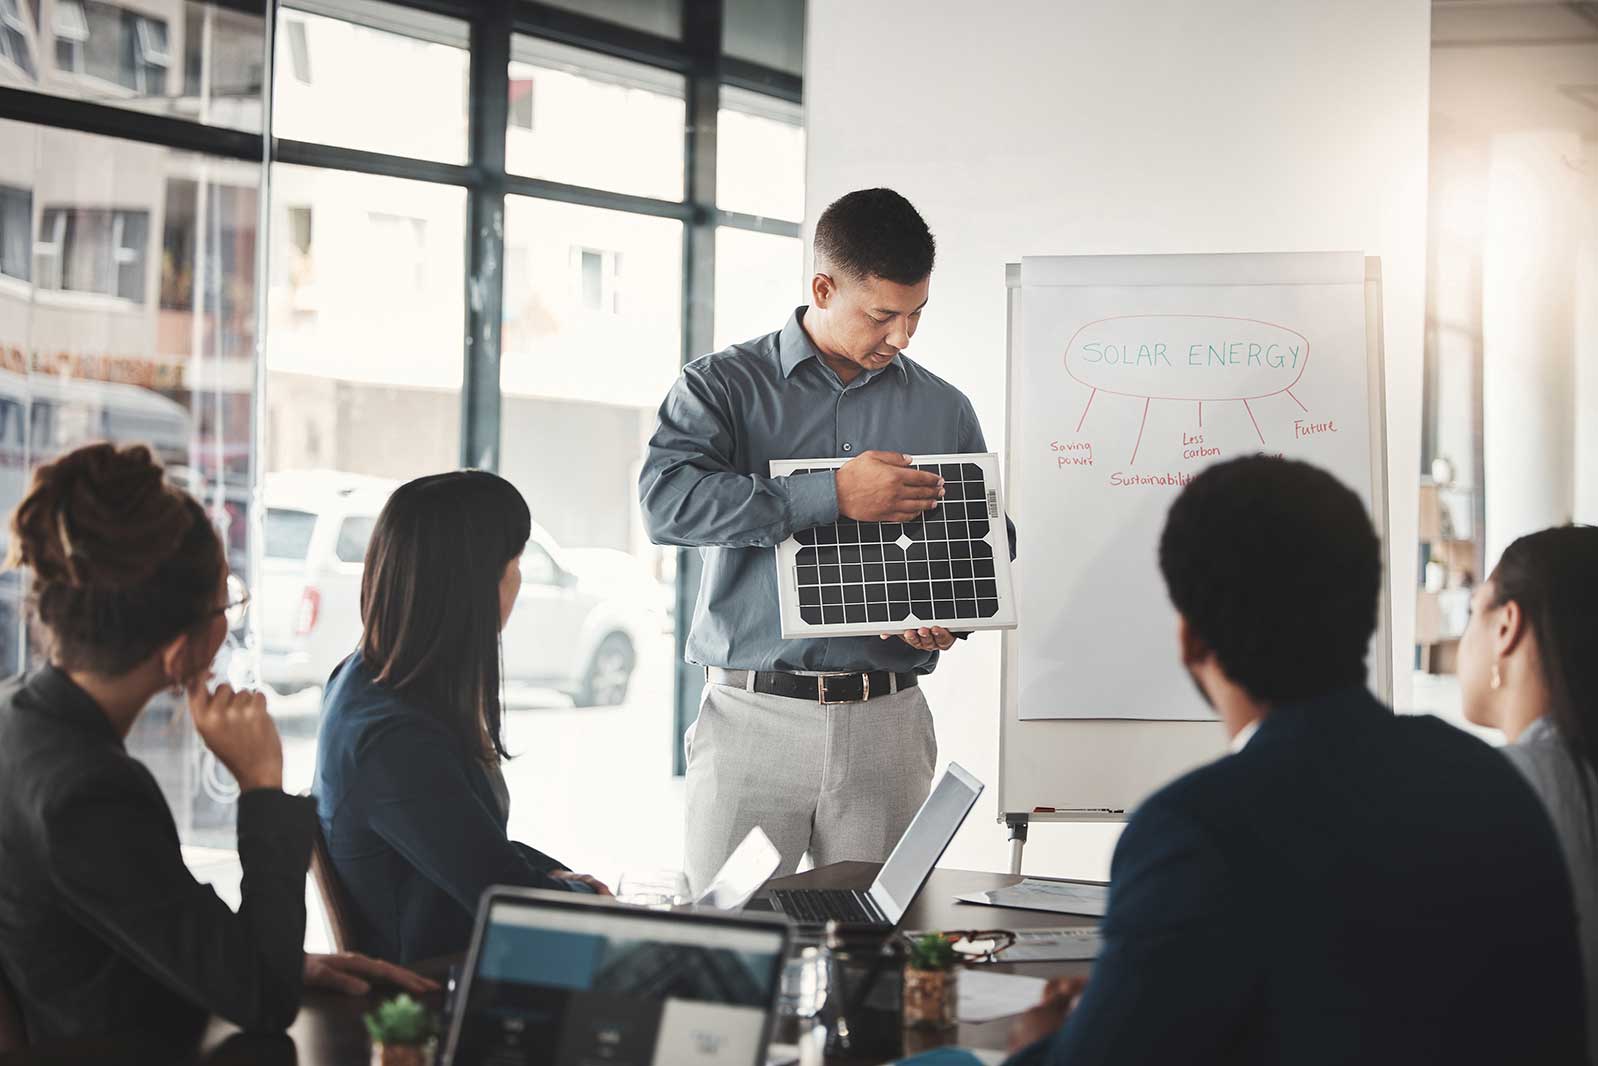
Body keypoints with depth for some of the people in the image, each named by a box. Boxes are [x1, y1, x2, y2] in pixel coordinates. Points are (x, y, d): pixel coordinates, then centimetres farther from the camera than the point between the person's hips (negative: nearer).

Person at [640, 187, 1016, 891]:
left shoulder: (944, 410, 13)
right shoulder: (722, 385, 3)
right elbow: (666, 498, -14)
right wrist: (832, 496, -19)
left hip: (885, 727, 2)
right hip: (752, 719, -2)